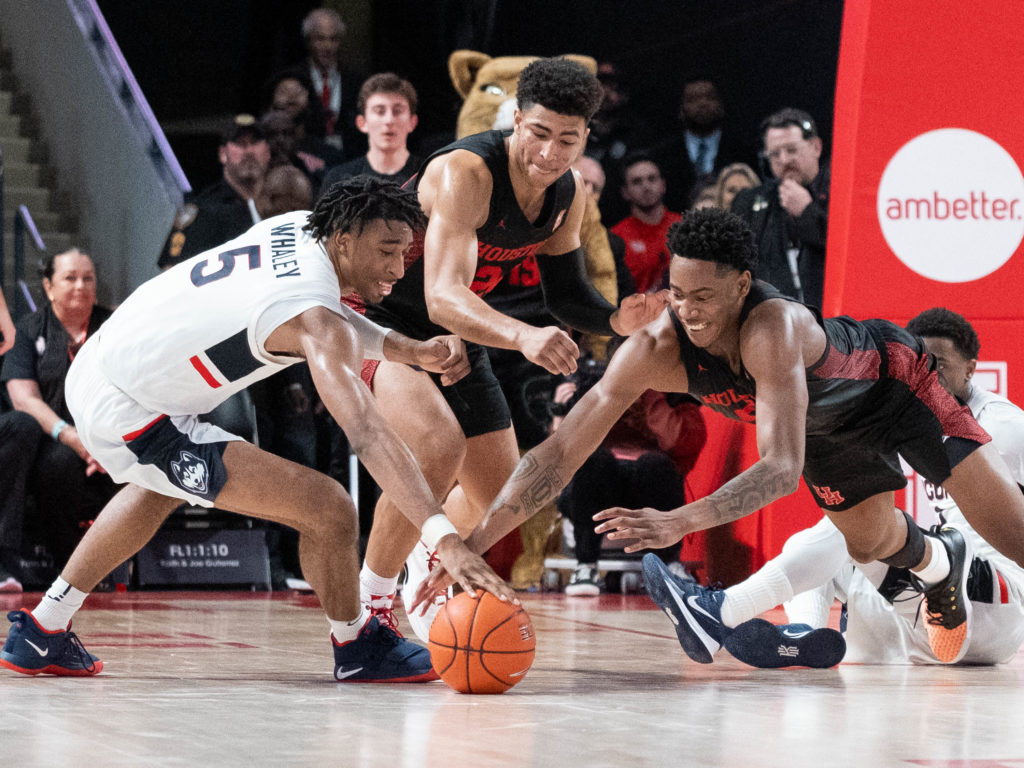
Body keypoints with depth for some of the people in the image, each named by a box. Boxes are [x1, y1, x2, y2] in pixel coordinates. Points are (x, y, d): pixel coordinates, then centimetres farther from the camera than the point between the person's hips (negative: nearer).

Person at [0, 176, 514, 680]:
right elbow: (369, 436, -34)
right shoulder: (317, 320, -23)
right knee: (329, 511, -15)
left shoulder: (299, 227, 3)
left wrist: (412, 351, 11)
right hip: (130, 419, -10)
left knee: (162, 487, 43)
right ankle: (357, 650, 10)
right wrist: (447, 541, -43)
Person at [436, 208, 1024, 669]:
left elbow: (784, 467, -54)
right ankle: (940, 564, 57)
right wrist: (473, 545, -41)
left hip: (897, 382, -5)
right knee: (870, 542, 22)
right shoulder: (657, 348, -33)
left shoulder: (773, 327, -48)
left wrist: (680, 522, -67)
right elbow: (560, 452, -31)